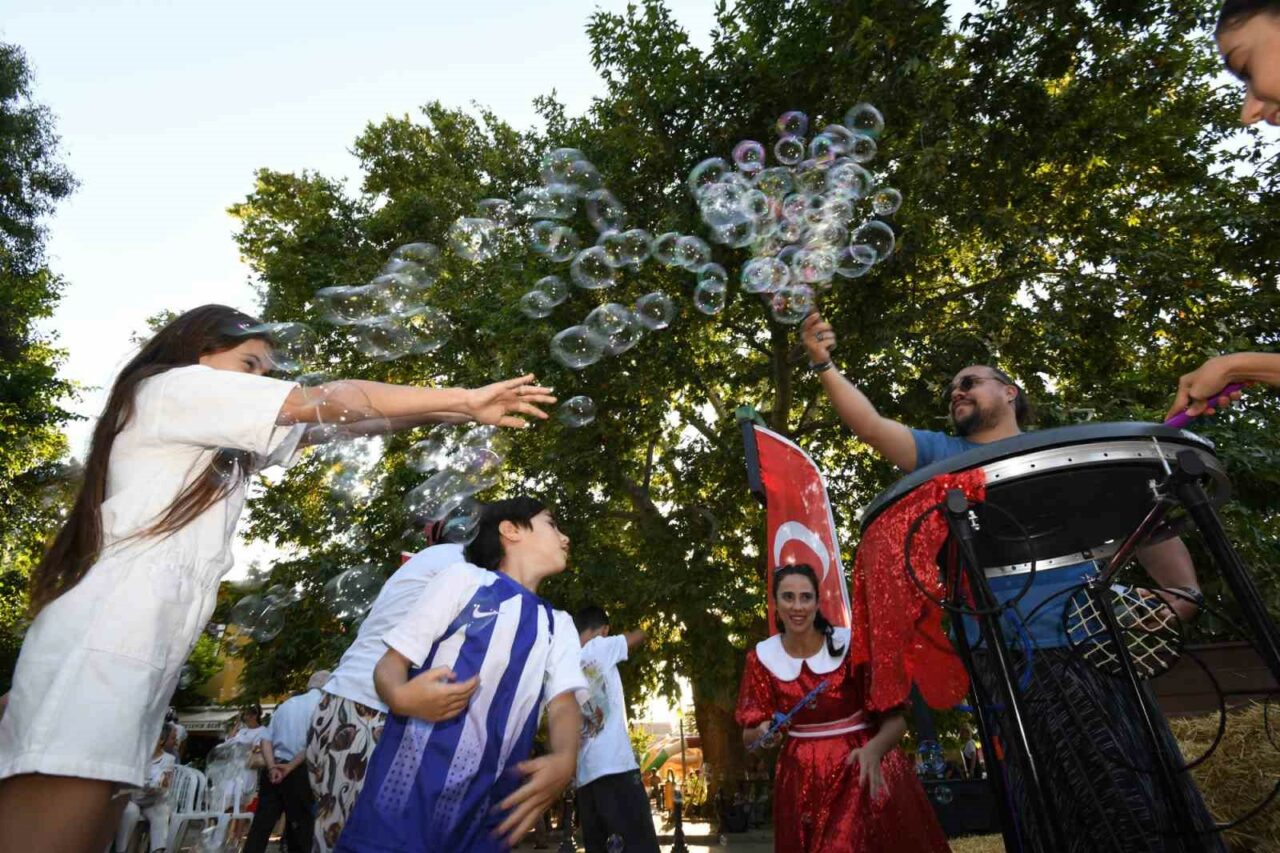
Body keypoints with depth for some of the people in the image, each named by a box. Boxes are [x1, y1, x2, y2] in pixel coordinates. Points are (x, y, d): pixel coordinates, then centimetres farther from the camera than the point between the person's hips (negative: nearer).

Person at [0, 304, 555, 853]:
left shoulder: (225, 441, 25)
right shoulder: (173, 386, 0)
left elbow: (329, 426, 14)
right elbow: (328, 402, -7)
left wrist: (458, 411, 7)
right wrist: (466, 398, -6)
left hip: (138, 650, 9)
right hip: (101, 642, -9)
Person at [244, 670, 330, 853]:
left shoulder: (286, 704, 17)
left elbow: (267, 739, 9)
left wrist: (272, 767, -3)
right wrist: (290, 767, -10)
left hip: (274, 771, 6)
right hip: (300, 773, -5)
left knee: (260, 825, 9)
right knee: (300, 827, 6)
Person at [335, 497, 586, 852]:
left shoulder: (560, 626, 14)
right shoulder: (464, 577, 2)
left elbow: (564, 702, 0)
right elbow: (390, 663, 0)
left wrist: (563, 761, -21)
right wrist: (402, 697, -23)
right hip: (406, 793, -4)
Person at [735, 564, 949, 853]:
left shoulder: (848, 644, -11)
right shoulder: (762, 657, -5)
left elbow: (895, 717, -12)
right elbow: (749, 735, 0)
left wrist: (873, 749, -31)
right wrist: (763, 733, -22)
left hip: (862, 769, -1)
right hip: (803, 779, 2)